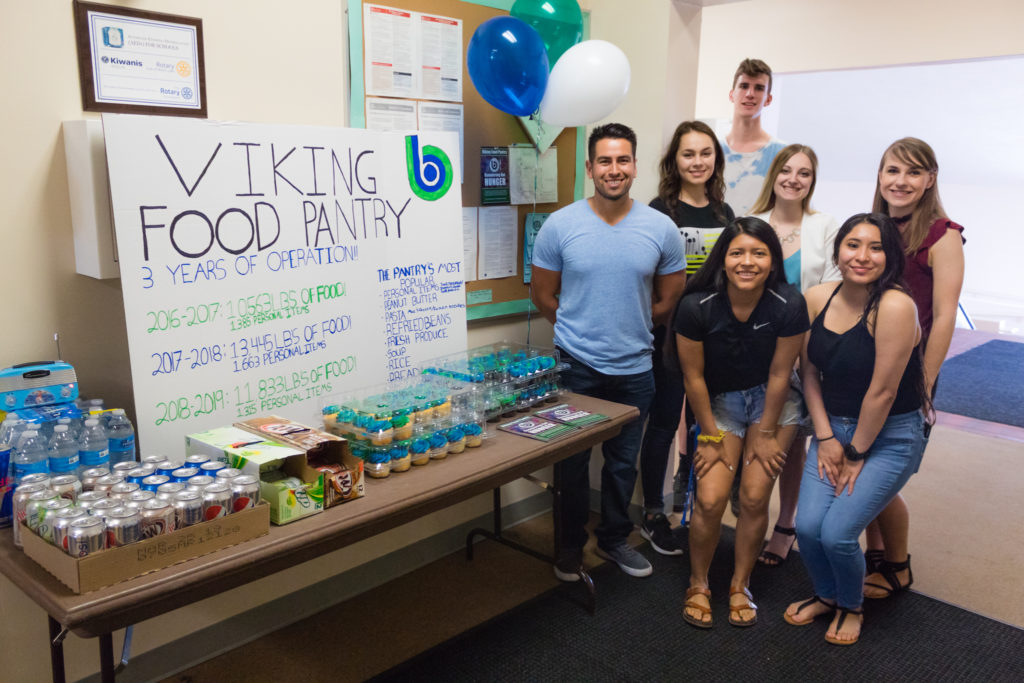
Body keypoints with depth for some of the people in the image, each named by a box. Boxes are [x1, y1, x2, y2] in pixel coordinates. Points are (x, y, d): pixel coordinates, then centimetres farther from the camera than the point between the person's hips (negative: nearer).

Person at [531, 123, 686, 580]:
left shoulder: (661, 229, -4)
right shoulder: (560, 226, -7)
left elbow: (670, 299, 7)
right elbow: (543, 296, 2)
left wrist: (630, 331, 8)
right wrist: (581, 334, 5)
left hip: (634, 369, 2)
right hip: (575, 367, -1)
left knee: (623, 461, 16)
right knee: (572, 461, 10)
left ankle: (614, 539, 37)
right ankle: (570, 545, 30)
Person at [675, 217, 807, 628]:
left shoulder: (789, 305, -21)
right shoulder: (696, 306, -22)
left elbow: (779, 374, -11)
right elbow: (693, 375, -11)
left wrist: (766, 432, -4)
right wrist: (711, 436, -5)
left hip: (772, 401, 0)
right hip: (720, 402, 0)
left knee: (754, 498, -5)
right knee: (710, 499, -10)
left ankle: (740, 586, 19)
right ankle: (698, 585, 15)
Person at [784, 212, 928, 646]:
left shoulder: (895, 306, -23)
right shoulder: (817, 298, -4)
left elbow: (882, 391, -20)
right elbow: (809, 371, 3)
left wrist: (856, 454, -11)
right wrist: (825, 438, -1)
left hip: (889, 436, -5)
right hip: (834, 429, 5)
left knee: (837, 534, -11)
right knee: (807, 527, -5)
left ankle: (851, 606, 24)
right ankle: (826, 595, 29)